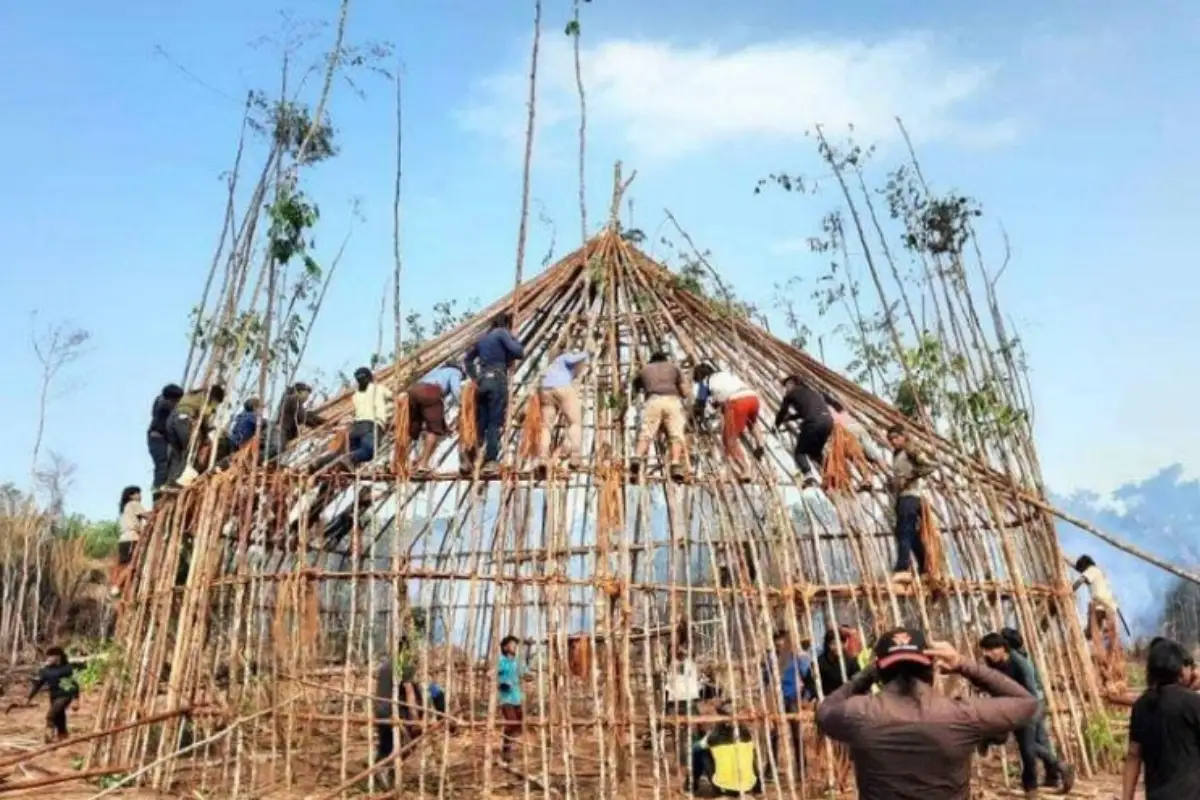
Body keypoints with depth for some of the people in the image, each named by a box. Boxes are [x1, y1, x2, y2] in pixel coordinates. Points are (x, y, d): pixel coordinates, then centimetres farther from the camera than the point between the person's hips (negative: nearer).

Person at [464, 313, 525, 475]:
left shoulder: (484, 337, 20)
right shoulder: (502, 333, -2)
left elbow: (469, 357, 26)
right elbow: (518, 352, -12)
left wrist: (474, 377, 21)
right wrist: (515, 340, 8)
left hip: (482, 381, 7)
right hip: (497, 380, -7)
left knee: (480, 422, 10)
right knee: (495, 422, -6)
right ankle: (490, 461, -10)